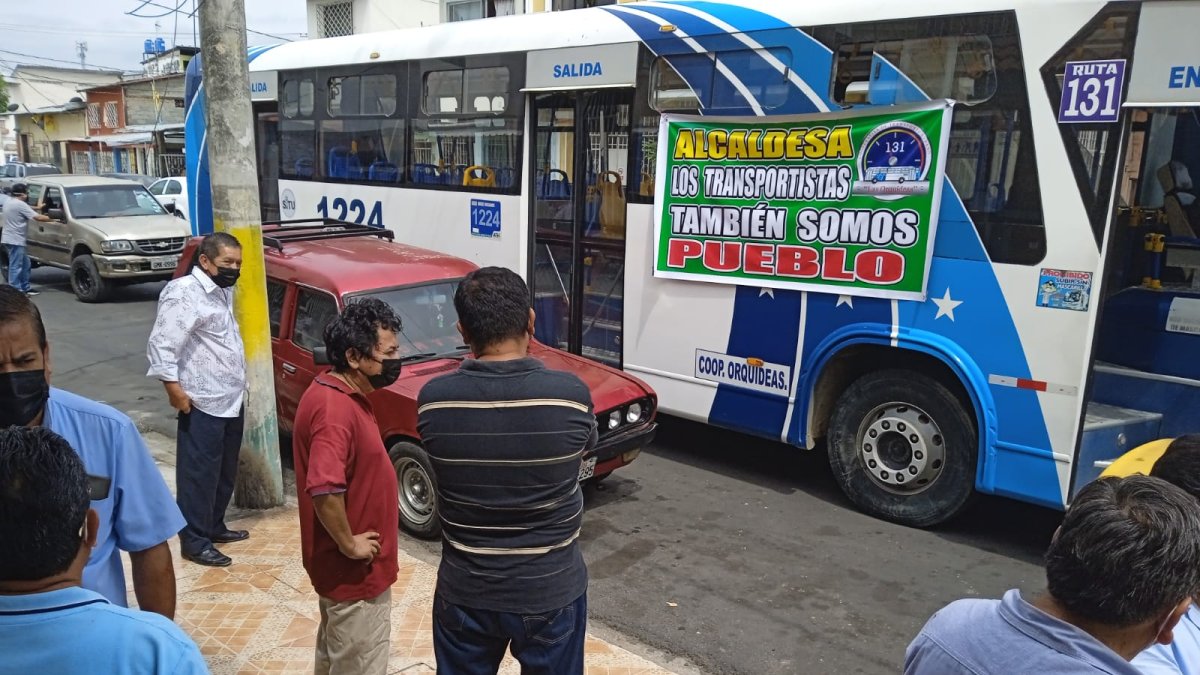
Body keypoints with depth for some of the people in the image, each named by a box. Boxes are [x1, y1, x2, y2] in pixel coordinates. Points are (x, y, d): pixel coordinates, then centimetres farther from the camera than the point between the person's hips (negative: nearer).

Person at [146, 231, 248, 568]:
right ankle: (195, 542, 7)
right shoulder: (184, 292, -15)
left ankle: (214, 526, 31)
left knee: (225, 473, 18)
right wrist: (174, 388, -21)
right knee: (200, 475, -2)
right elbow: (161, 345, -20)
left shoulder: (223, 291, 13)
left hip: (232, 400, 9)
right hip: (202, 404, -9)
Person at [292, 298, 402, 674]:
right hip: (353, 571, -10)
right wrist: (349, 544, -23)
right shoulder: (336, 409, -27)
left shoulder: (335, 393, 5)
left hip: (340, 565, 10)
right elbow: (324, 489, -37)